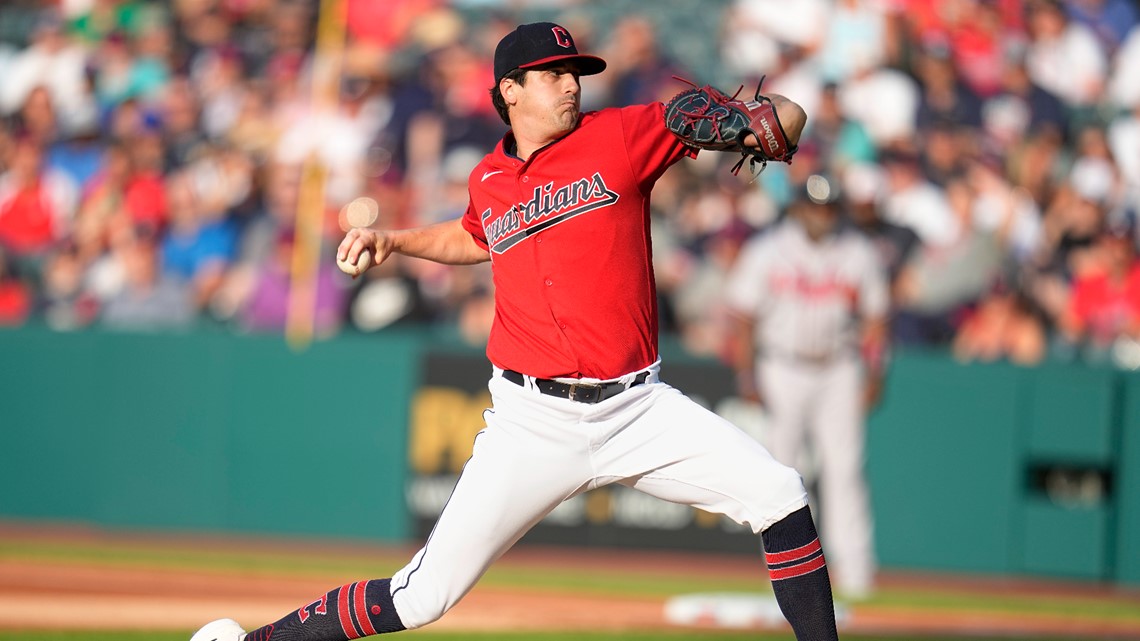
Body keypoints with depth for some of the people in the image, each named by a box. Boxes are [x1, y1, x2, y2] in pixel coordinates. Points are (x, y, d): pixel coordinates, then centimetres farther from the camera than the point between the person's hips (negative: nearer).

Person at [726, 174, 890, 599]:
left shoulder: (859, 254, 4)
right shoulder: (766, 252, -1)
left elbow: (875, 318, 9)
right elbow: (744, 316, -1)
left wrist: (874, 373, -1)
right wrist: (747, 373, -9)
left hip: (839, 372, 1)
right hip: (782, 369, -1)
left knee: (844, 466, -6)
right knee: (779, 464, -2)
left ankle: (853, 565, -6)